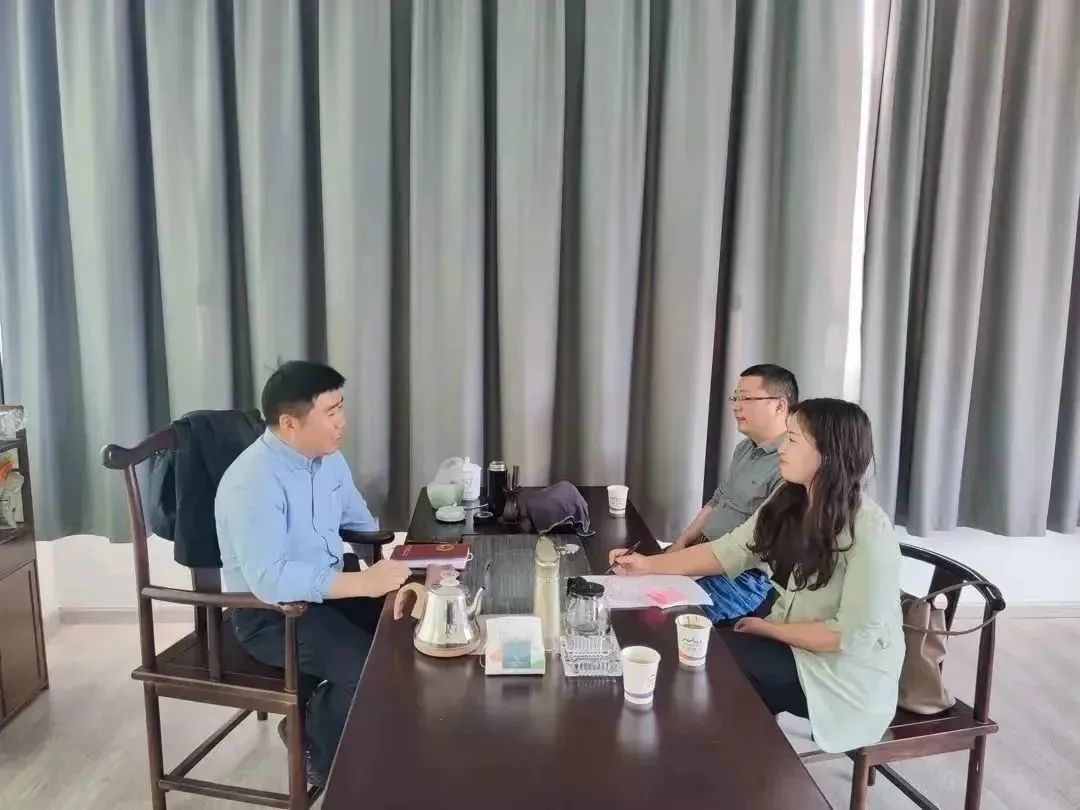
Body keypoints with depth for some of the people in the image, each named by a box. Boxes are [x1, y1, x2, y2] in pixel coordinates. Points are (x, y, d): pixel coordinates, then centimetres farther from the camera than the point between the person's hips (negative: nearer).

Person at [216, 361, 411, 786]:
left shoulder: (328, 457, -1)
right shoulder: (253, 481, -27)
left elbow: (361, 522, 13)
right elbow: (269, 580, -36)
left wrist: (393, 563, -4)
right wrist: (364, 582, -37)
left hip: (328, 588, 8)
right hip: (268, 612, -8)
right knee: (369, 668, -23)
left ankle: (318, 718, 16)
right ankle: (320, 754, 7)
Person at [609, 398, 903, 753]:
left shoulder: (869, 532, -24)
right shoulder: (788, 502, -1)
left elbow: (854, 636, -24)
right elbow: (729, 552, -1)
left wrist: (767, 629, -16)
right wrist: (648, 564, -9)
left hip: (848, 674, -6)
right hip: (790, 641, 7)